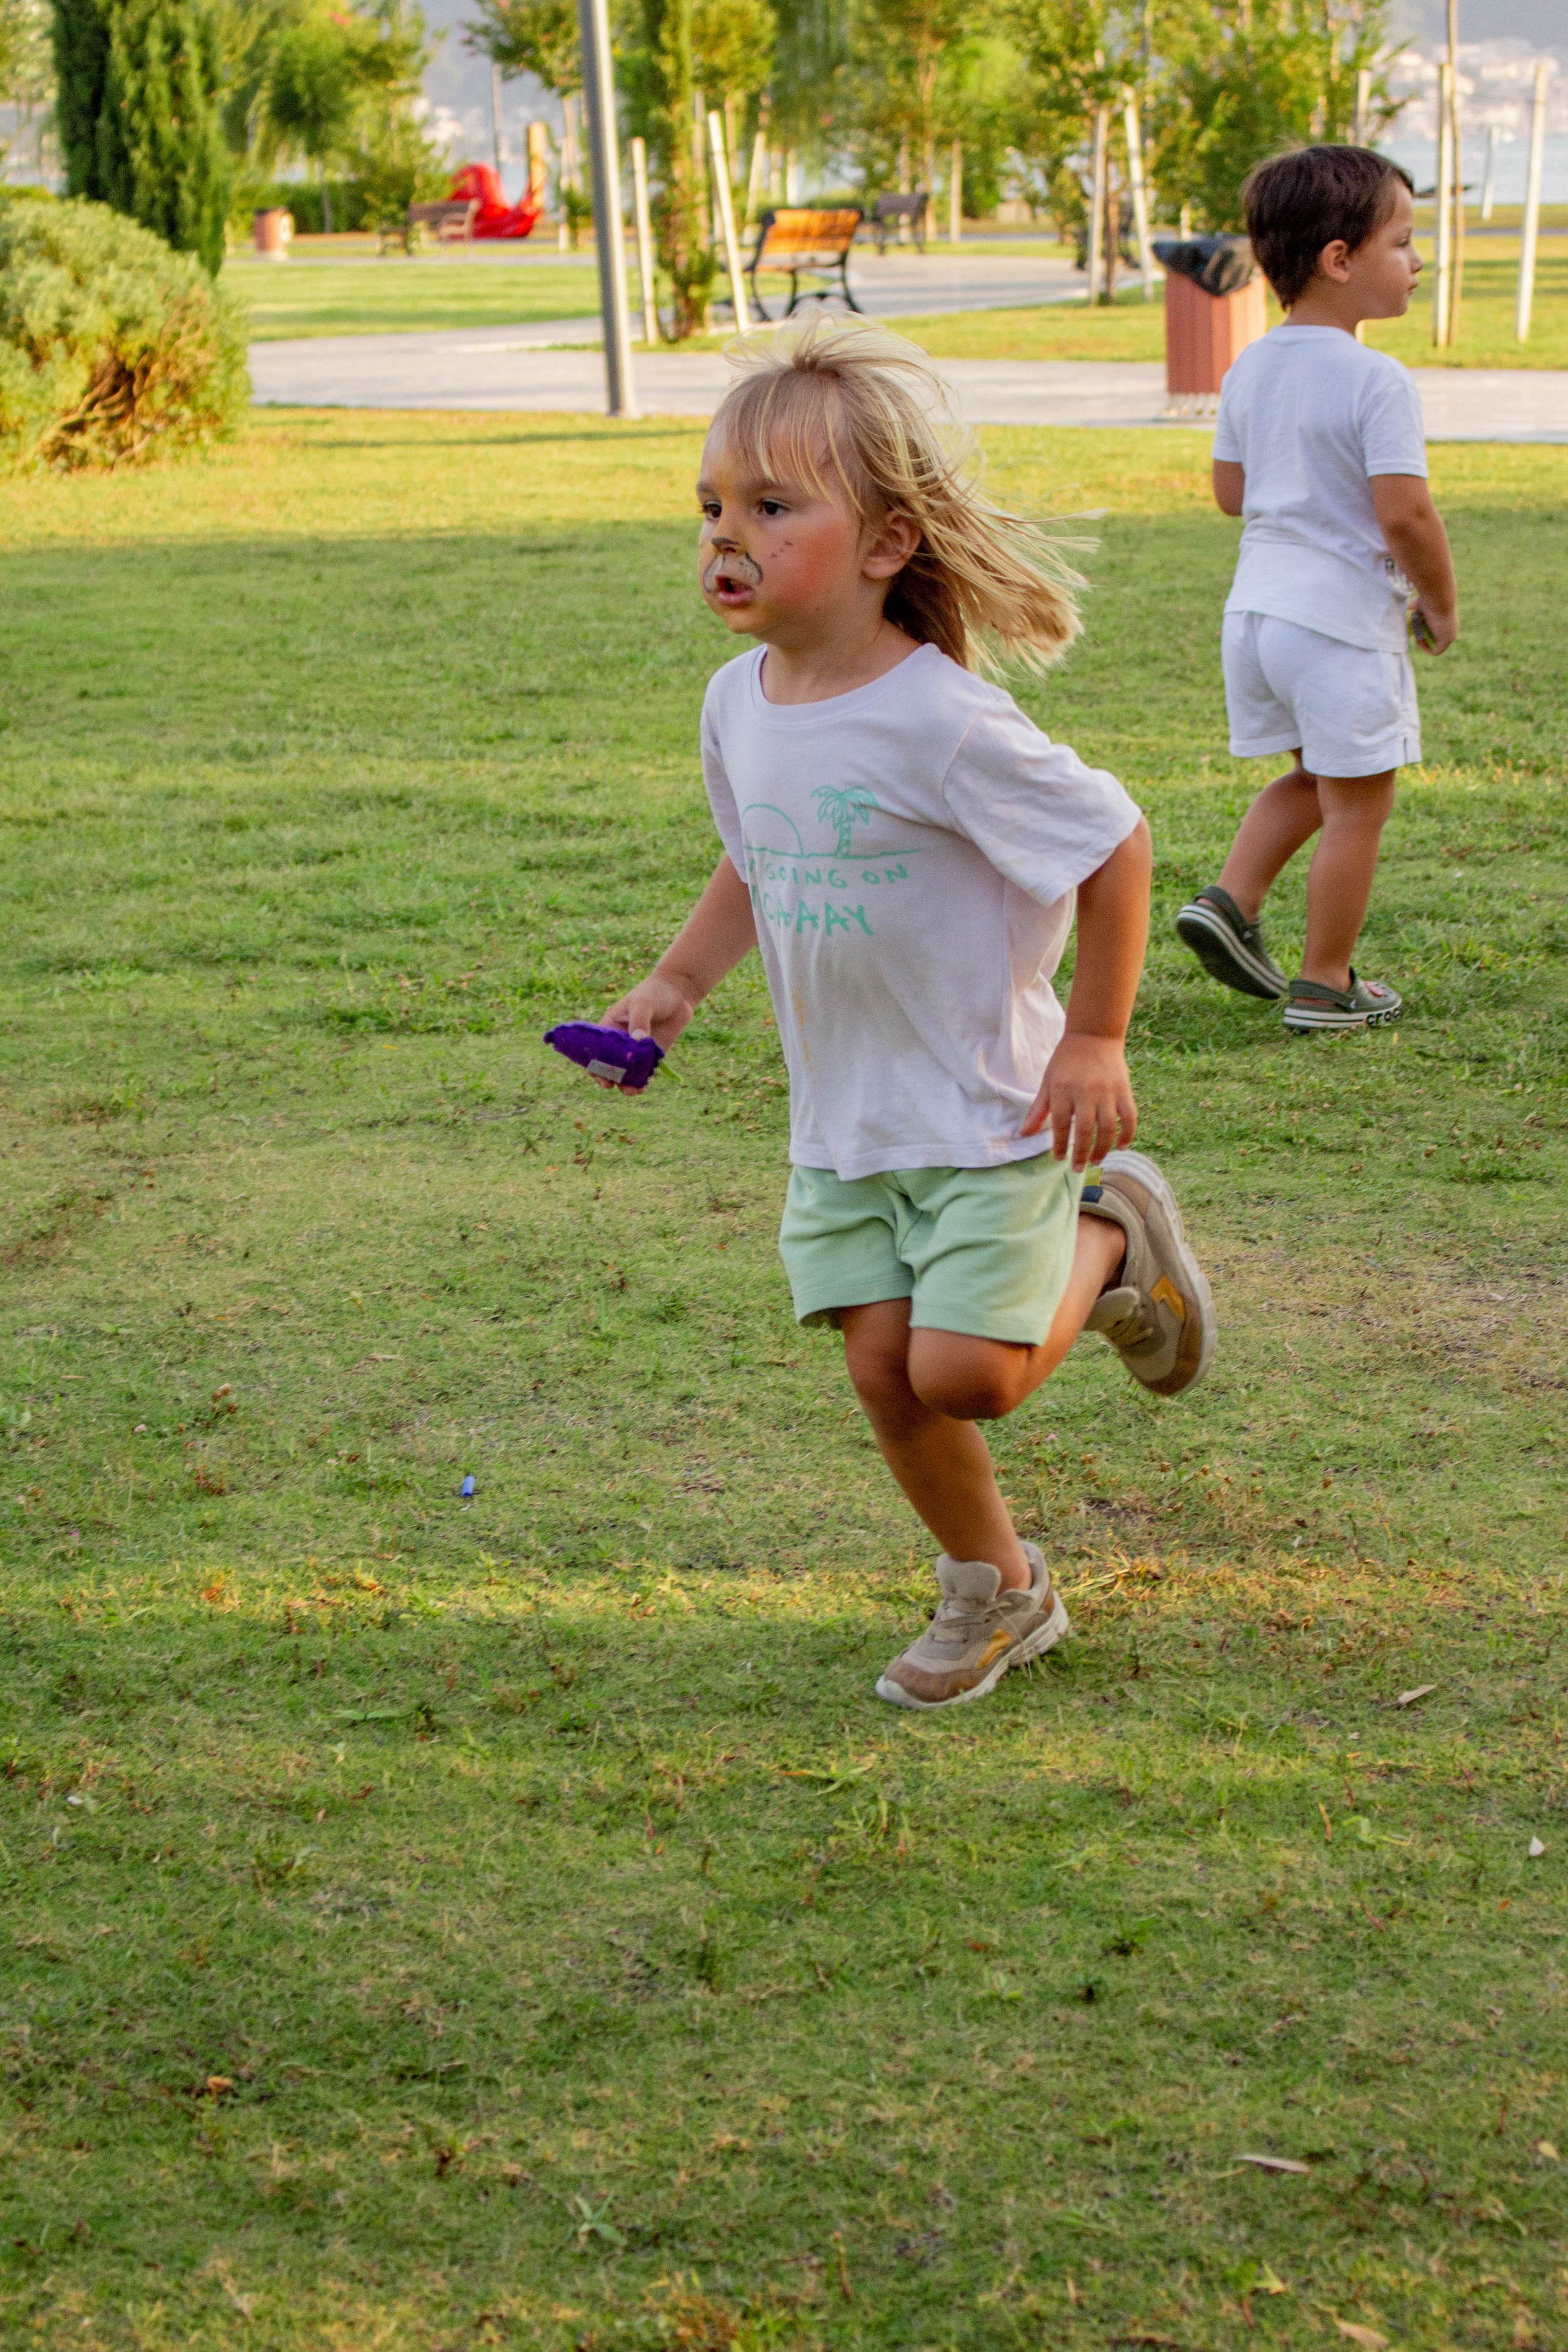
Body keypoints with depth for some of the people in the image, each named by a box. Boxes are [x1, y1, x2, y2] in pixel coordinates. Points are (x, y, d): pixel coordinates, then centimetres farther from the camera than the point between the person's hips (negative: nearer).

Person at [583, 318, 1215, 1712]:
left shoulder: (944, 722, -24)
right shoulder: (739, 706, -1)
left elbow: (1114, 843, -16)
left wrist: (1093, 1038, -13)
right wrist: (679, 984, 4)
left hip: (988, 1110, -6)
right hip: (842, 1117, 6)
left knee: (965, 1374, -10)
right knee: (884, 1366, 5)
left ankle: (1111, 1235, 19)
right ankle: (998, 1592, 27)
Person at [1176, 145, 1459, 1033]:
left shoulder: (1250, 370, 5)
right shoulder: (1378, 382, -18)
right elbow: (1405, 515, -22)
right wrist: (1442, 606, -6)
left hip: (1258, 604, 8)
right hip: (1346, 620, -8)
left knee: (1315, 776, 26)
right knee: (1356, 803, 6)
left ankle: (1231, 898, 13)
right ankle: (1326, 986, 13)